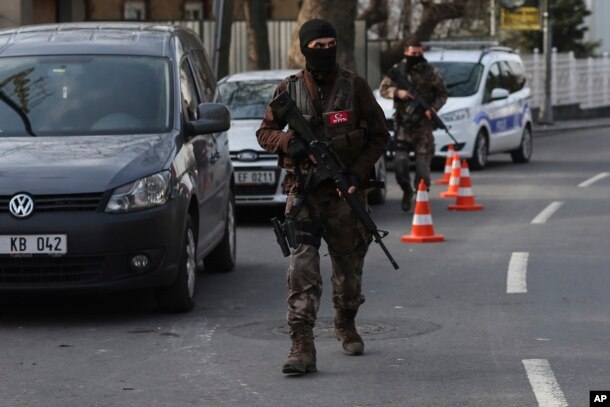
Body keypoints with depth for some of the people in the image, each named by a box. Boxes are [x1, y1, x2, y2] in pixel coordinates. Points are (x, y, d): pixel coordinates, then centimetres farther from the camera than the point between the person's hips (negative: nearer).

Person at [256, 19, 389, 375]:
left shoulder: (355, 86, -1)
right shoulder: (289, 90, 1)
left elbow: (380, 135, 3)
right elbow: (265, 133, 10)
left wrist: (358, 171, -10)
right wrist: (288, 141, -13)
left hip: (345, 191, 1)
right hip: (304, 191, -1)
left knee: (349, 269, 13)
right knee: (303, 265, -15)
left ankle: (346, 325, 41)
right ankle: (303, 347, -19)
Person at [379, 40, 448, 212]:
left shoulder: (431, 72, 3)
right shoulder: (397, 70, 5)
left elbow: (442, 94, 8)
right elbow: (383, 89, 9)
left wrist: (433, 109, -11)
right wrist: (397, 93, -11)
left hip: (424, 123, -1)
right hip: (403, 123, 1)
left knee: (423, 162, -3)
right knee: (400, 162, -8)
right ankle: (407, 191, 18)